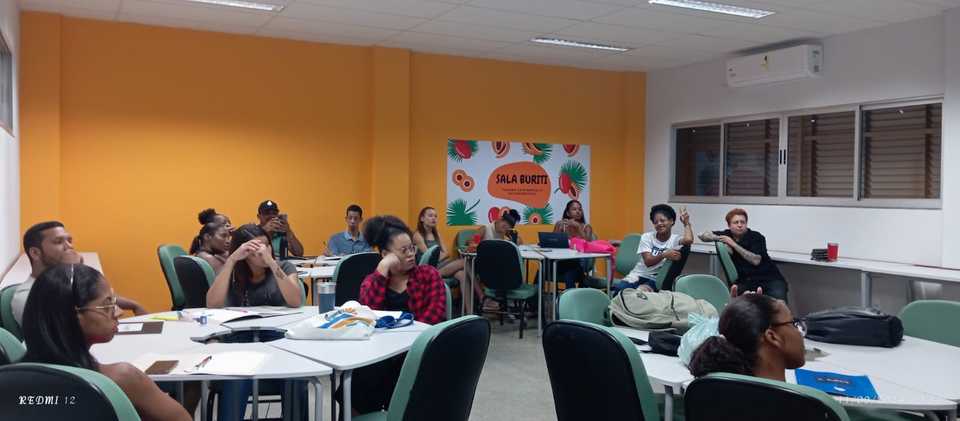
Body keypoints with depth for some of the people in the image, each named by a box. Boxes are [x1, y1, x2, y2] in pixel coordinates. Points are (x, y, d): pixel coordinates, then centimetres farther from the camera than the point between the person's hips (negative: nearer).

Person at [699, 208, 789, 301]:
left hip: (769, 279, -3)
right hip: (745, 281, 3)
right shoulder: (727, 235, 4)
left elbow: (756, 261, -24)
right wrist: (719, 238, -13)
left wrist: (734, 244, -24)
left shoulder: (756, 237, -10)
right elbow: (703, 235, 5)